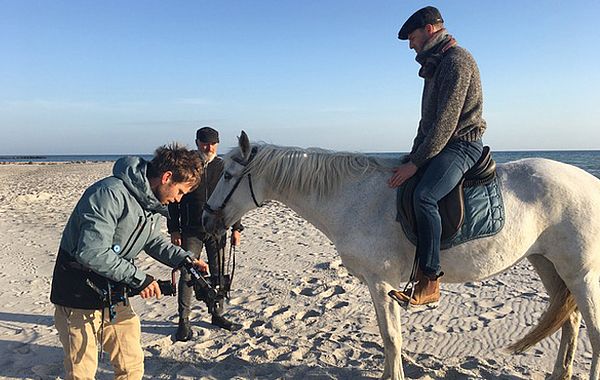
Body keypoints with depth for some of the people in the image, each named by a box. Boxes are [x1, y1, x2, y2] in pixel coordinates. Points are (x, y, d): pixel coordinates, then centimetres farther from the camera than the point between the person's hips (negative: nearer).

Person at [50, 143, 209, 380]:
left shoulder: (152, 203, 2)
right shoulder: (111, 194, -27)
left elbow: (152, 239, 16)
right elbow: (91, 252, -32)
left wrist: (185, 260, 0)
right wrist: (138, 278, -25)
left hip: (115, 295, 8)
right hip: (79, 296, -8)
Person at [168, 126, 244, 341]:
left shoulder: (223, 168, 6)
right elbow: (173, 200, 1)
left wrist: (236, 228, 5)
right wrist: (174, 229, -4)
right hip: (191, 232, -2)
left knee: (218, 274, 10)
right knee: (187, 274, 0)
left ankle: (217, 315, 25)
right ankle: (184, 320, 11)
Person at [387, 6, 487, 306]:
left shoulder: (457, 60, -13)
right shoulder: (435, 64, 19)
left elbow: (446, 121, -21)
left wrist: (416, 163, -21)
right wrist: (413, 156, 10)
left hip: (461, 145, -10)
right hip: (439, 145, 10)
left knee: (424, 196, -31)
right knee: (395, 185, 10)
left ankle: (429, 281, -25)